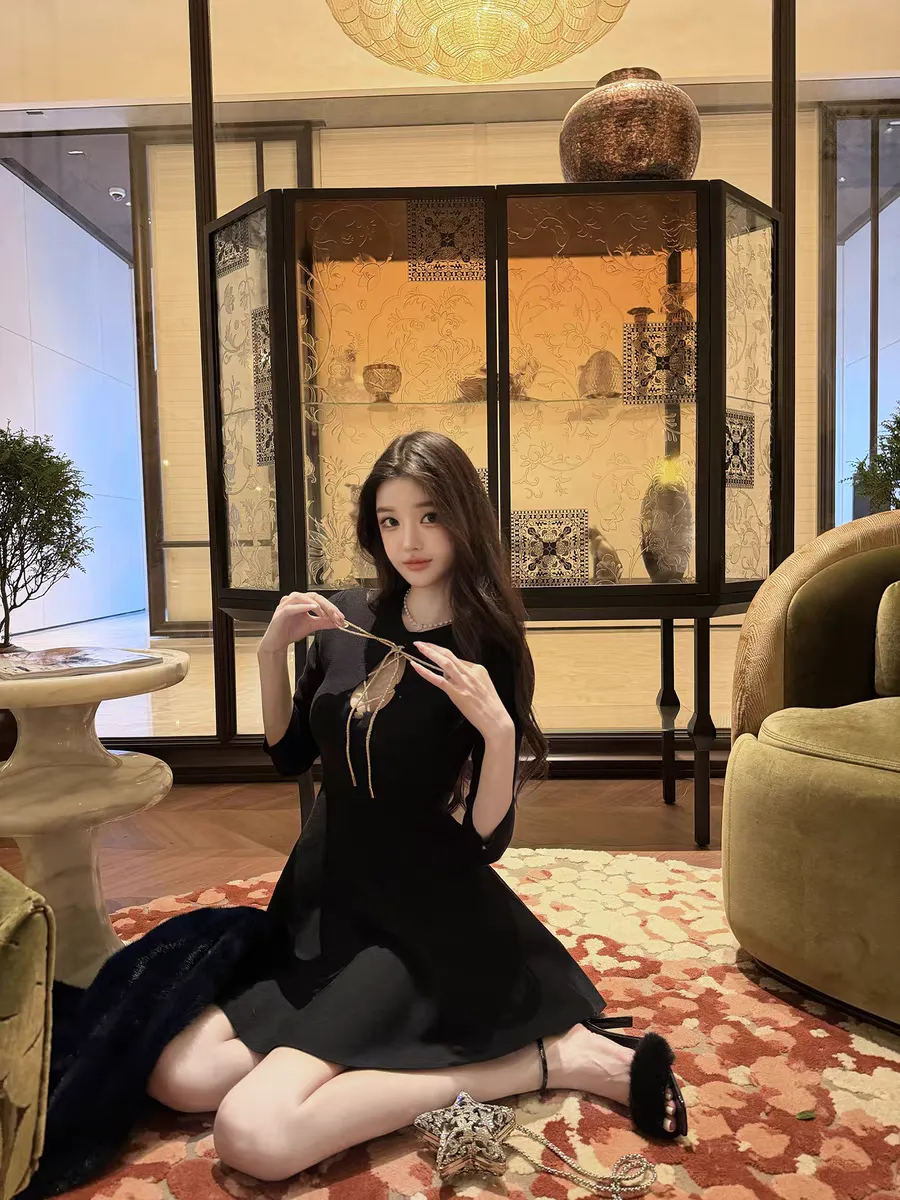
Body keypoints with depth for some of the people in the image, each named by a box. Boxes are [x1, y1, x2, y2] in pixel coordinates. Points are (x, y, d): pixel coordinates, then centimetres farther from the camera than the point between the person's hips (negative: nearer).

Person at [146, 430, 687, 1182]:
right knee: (179, 1077, -6)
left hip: (421, 921, -5)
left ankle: (552, 1056, -8)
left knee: (256, 1137, -19)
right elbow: (290, 755, 9)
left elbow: (487, 839, -15)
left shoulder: (490, 651, -15)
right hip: (325, 899, 6)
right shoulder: (349, 619, -1)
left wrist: (496, 727, -33)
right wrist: (273, 649, -7)